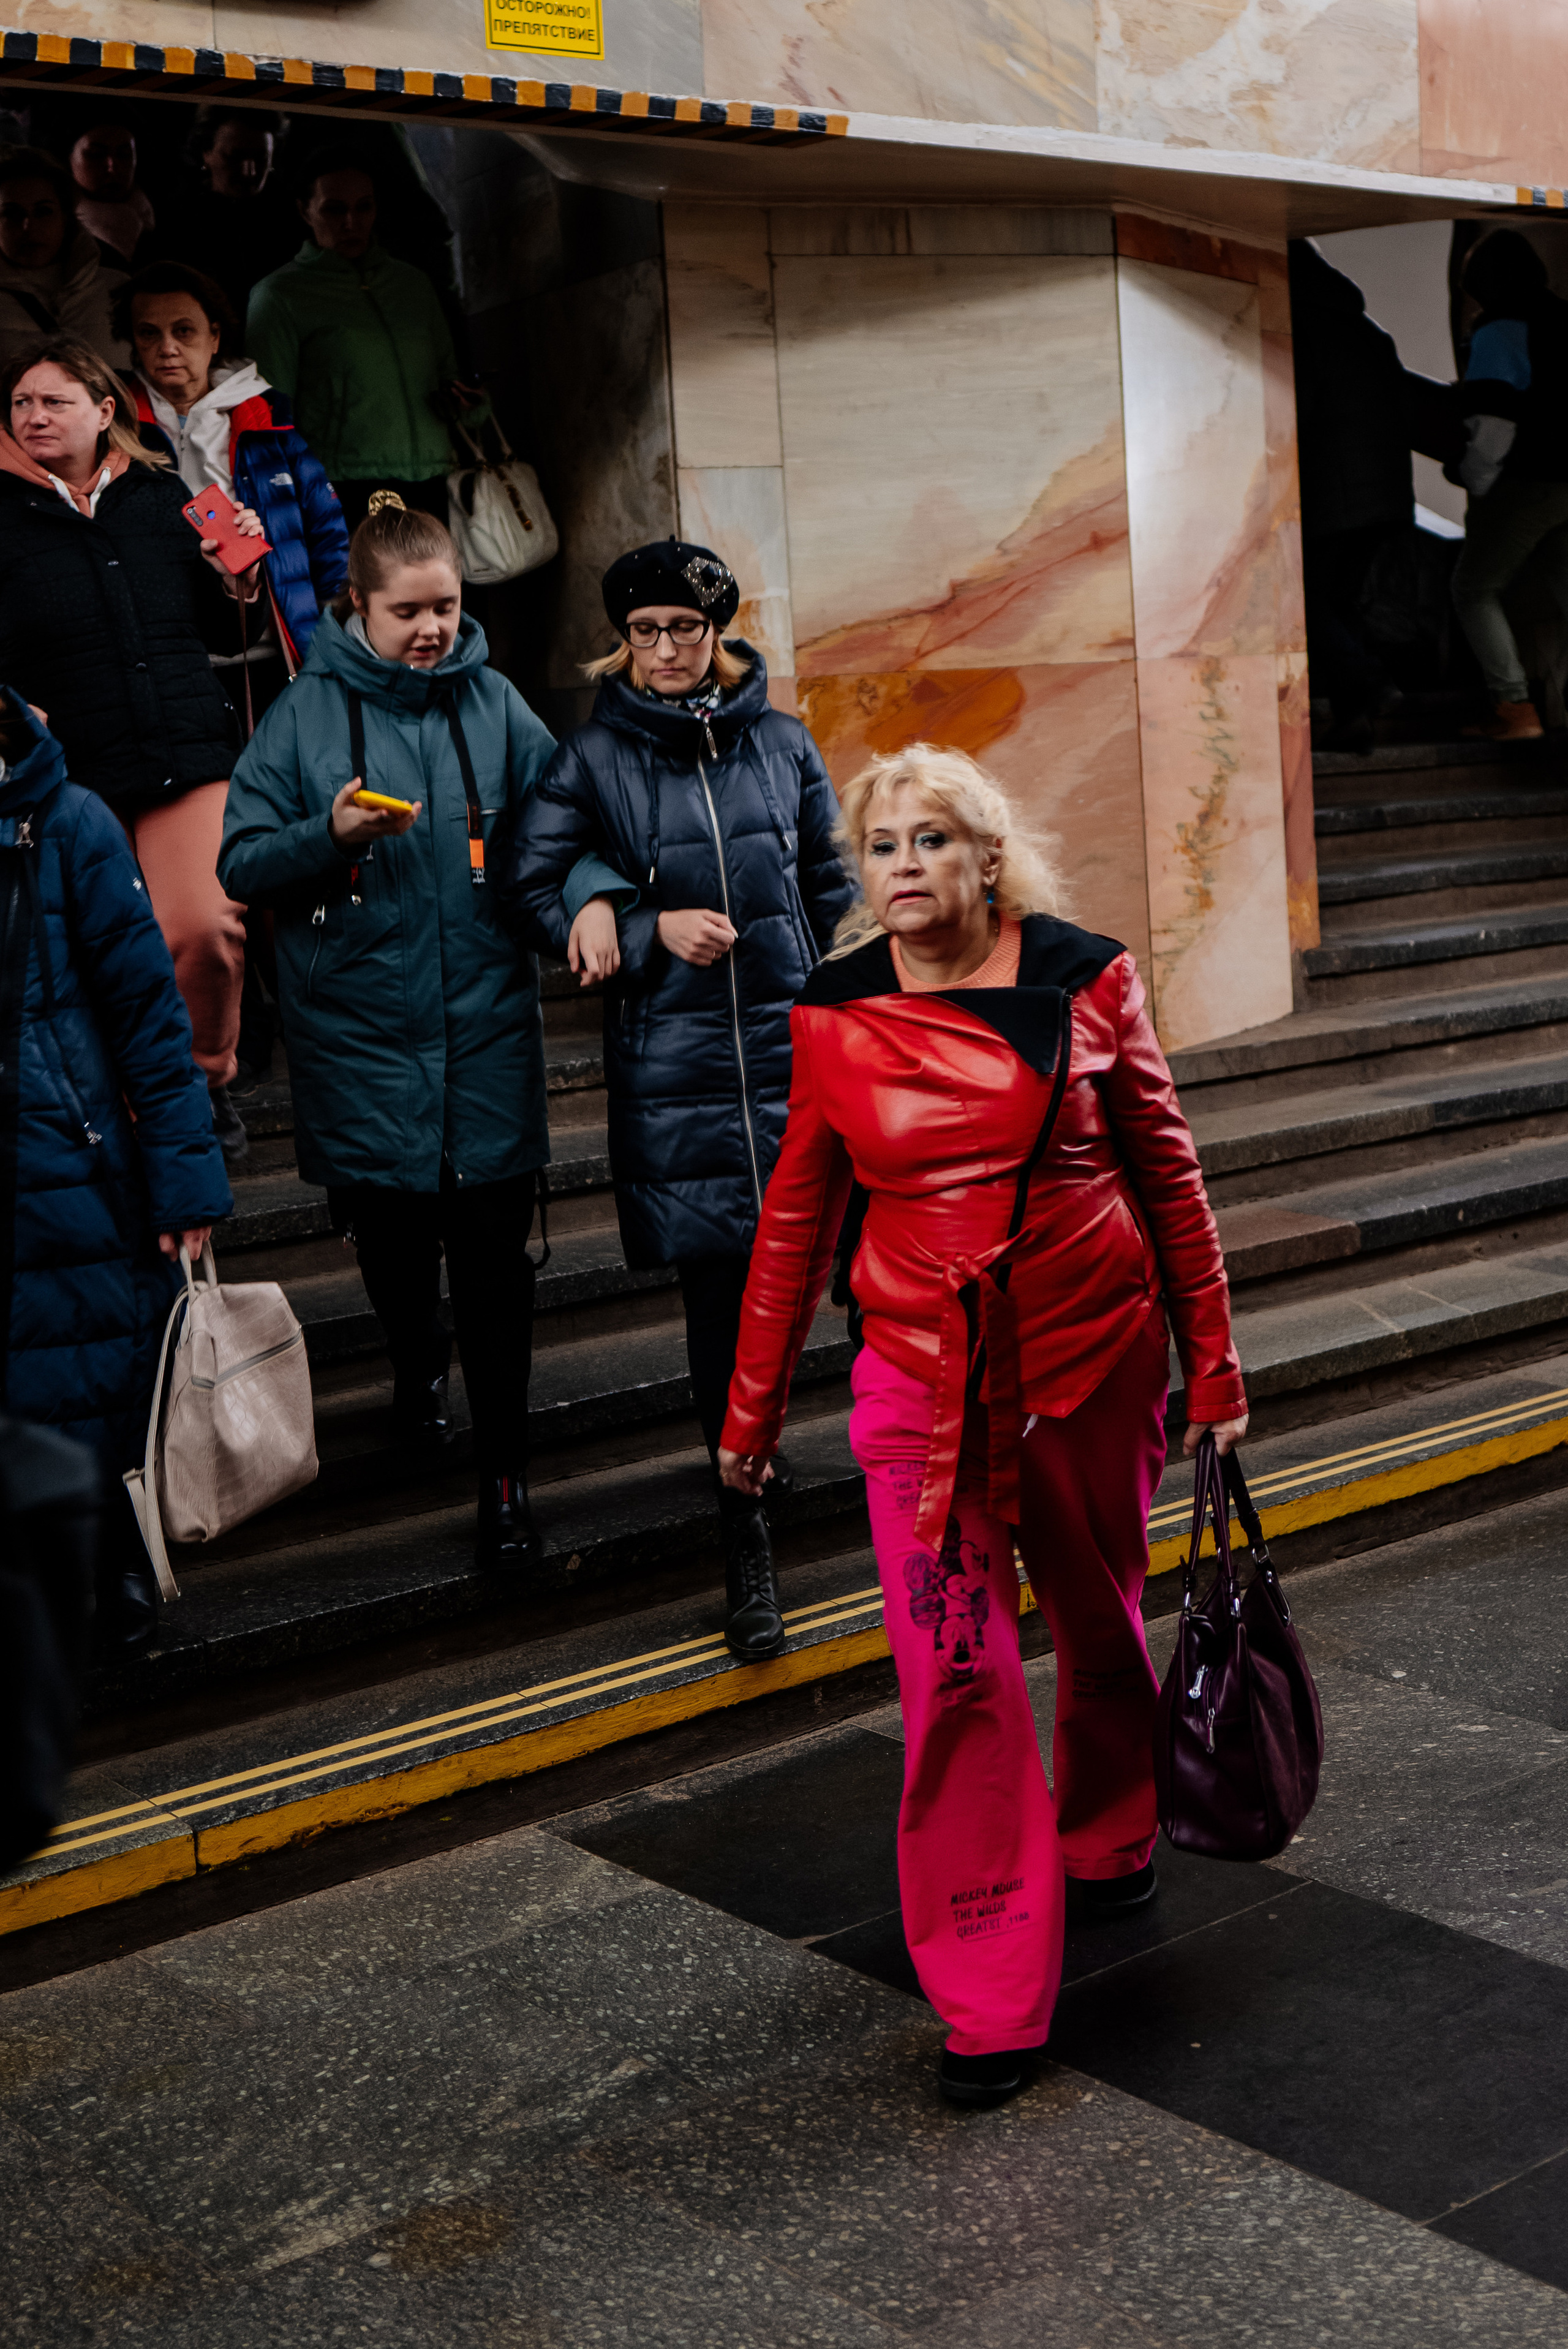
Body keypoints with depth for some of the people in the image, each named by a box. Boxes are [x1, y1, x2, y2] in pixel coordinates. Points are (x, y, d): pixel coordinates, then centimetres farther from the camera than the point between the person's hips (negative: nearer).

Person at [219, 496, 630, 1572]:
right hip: (360, 1030, 0)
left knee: (494, 1255, 0)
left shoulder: (495, 704, 2)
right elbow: (242, 864, -2)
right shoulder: (307, 713, -2)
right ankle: (419, 1365, 46)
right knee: (391, 1235, 14)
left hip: (485, 1025, 0)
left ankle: (505, 1472, 12)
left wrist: (592, 892, -15)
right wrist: (329, 834, -19)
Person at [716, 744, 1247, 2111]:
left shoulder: (1084, 979, -4)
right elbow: (798, 1214, 7)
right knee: (957, 1675, -5)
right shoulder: (836, 1016, -2)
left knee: (1102, 1624, 18)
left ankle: (1110, 1840, 48)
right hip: (922, 1379, 0)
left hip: (1095, 1361, 1)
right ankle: (989, 2001, 6)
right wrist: (755, 1405, 11)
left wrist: (1213, 1366, 4)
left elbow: (1166, 1172, 3)